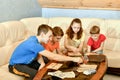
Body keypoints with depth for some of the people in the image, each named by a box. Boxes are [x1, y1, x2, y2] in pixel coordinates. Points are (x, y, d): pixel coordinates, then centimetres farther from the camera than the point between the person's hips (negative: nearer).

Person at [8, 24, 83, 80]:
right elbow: (53, 56, -34)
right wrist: (73, 59, -30)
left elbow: (38, 55, 3)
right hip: (15, 65, -9)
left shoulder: (34, 39, -3)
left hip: (25, 62, 9)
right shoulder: (33, 44, -32)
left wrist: (42, 63, -21)